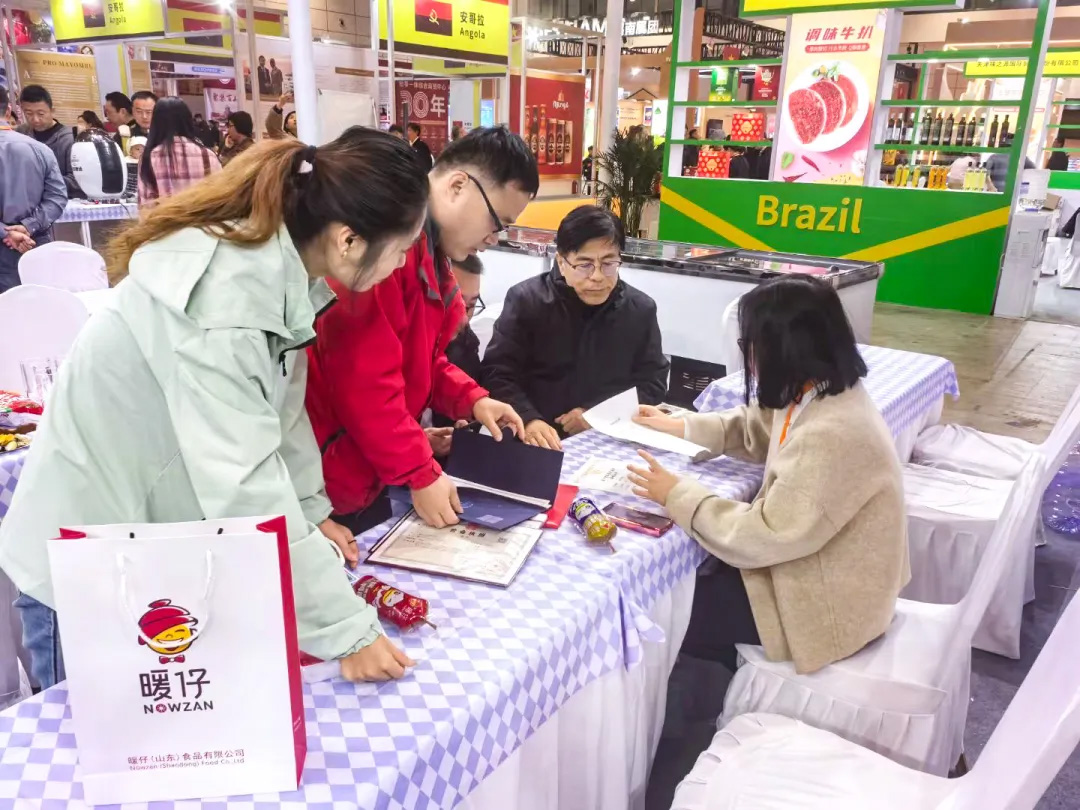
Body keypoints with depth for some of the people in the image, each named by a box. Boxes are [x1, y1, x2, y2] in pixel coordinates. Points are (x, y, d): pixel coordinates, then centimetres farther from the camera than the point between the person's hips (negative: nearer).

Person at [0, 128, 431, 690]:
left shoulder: (276, 266, -8)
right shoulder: (222, 302, -34)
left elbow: (279, 405, 4)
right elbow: (246, 490, -36)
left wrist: (313, 511, -2)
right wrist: (347, 630, -31)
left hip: (168, 544, 7)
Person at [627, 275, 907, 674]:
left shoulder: (830, 435, -34)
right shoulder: (822, 392, -5)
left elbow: (763, 537, -29)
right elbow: (756, 428, 14)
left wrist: (678, 495, -20)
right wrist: (678, 426, 11)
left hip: (828, 603, -9)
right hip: (814, 565, 9)